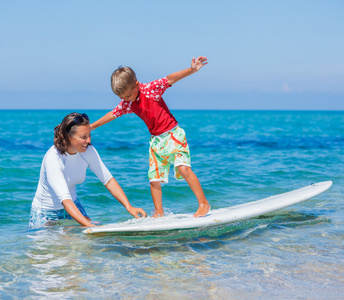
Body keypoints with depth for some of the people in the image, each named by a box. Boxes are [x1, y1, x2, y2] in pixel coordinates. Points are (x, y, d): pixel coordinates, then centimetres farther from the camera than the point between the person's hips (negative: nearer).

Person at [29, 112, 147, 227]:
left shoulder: (88, 151, -14)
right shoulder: (53, 158, -31)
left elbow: (108, 180, -9)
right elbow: (65, 199, -39)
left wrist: (129, 207, -21)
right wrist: (89, 225, -50)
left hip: (73, 205, 5)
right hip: (46, 213, -5)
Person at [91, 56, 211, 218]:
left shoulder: (151, 89, -13)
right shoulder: (126, 104, 5)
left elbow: (170, 79, -19)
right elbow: (113, 114, 20)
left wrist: (192, 70, -31)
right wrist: (92, 126, 30)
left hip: (173, 134, -6)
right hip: (155, 140, 6)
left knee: (183, 167, -21)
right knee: (154, 177, 2)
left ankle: (203, 203, -16)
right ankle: (158, 212, 14)